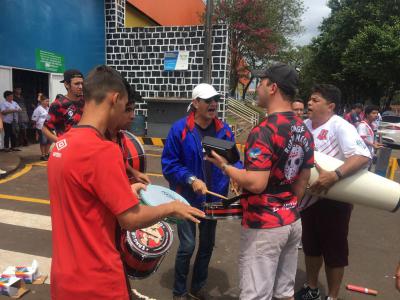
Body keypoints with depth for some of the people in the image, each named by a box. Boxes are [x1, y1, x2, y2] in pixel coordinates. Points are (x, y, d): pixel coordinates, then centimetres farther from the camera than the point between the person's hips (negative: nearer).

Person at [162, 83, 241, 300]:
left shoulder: (224, 129, -2)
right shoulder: (180, 129, -14)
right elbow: (168, 164, -13)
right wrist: (191, 179, -24)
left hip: (214, 197, 5)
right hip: (187, 198, -4)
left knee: (207, 244, 17)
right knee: (187, 245, -1)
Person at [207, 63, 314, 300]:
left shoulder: (264, 131, -21)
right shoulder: (304, 131, 5)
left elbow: (256, 183, -27)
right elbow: (303, 180, 12)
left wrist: (224, 166, -12)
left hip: (264, 226, -8)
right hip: (292, 222, 9)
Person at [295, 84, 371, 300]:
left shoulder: (340, 127, -17)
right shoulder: (304, 125, 2)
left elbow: (363, 156, -30)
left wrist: (334, 176, -41)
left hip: (335, 200, -6)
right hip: (309, 197, 7)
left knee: (334, 250, 10)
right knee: (310, 246, 21)